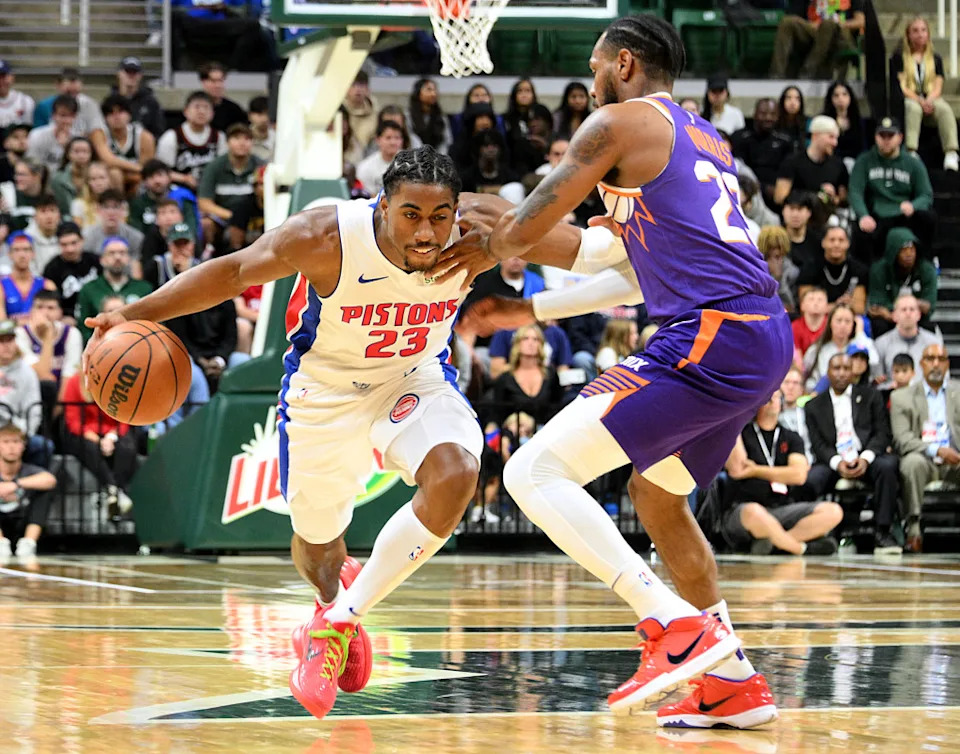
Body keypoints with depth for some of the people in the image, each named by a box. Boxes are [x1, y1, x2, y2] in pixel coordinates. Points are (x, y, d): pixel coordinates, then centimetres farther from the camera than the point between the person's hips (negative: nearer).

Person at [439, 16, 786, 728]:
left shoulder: (619, 122, 1)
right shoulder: (708, 141, 27)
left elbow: (525, 230, -2)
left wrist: (487, 250, 21)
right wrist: (523, 307, 37)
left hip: (708, 338, -9)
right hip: (765, 340, 9)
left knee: (535, 473, -10)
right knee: (657, 494, 29)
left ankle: (676, 624, -21)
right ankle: (735, 681, 26)